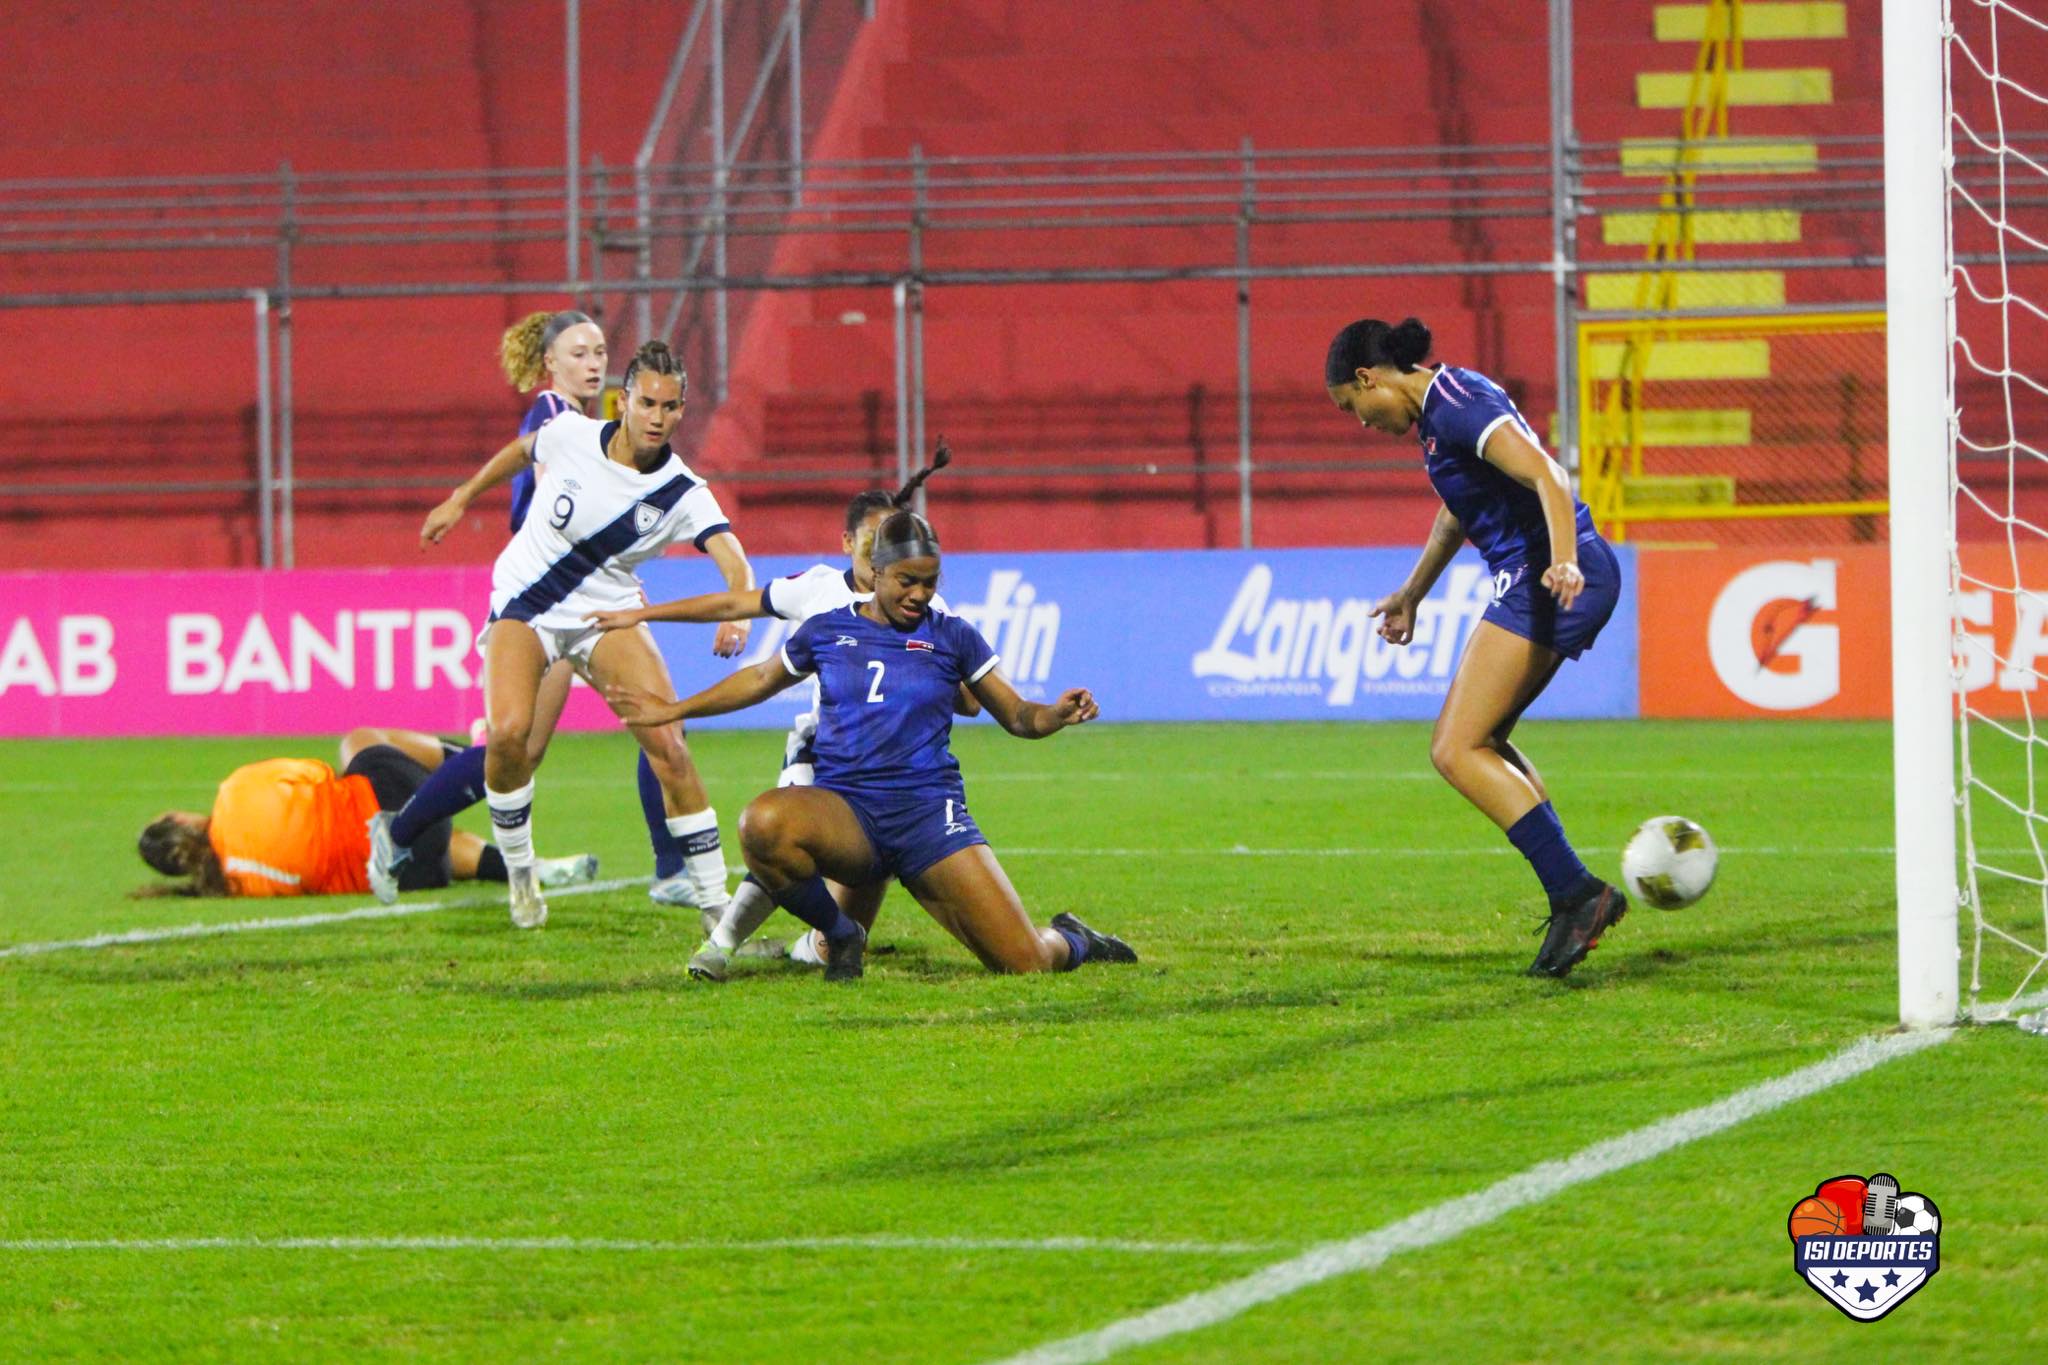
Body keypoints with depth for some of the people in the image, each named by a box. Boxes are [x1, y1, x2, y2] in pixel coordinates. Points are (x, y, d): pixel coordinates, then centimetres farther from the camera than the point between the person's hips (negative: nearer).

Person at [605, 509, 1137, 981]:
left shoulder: (952, 637, 7)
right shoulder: (826, 631, 9)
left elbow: (1016, 716, 11)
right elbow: (762, 679, 27)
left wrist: (1058, 714, -11)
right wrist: (672, 710, 29)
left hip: (929, 812, -1)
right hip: (845, 810, 1)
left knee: (1027, 962, -14)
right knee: (763, 823, -37)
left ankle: (1072, 941, 29)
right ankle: (842, 937, -8)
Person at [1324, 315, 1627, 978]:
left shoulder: (1457, 407, -15)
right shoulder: (1439, 404, 17)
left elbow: (1548, 478, -27)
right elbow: (1459, 511, 34)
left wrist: (1564, 562, -42)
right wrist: (1412, 592, 45)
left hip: (1541, 582, -11)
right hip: (1539, 582, 11)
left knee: (1455, 752, -11)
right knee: (1480, 742, 18)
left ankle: (1576, 891, -17)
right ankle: (1575, 897, 12)